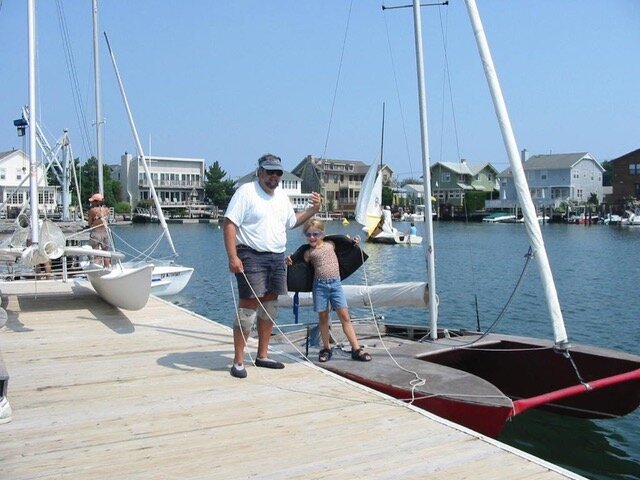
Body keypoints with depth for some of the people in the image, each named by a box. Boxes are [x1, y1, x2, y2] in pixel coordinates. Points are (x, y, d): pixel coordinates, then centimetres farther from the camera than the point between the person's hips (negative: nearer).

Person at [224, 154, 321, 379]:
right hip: (252, 256, -7)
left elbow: (292, 221, 28)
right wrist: (233, 256, -22)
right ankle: (238, 361, -2)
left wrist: (313, 210, 13)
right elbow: (229, 223, -13)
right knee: (249, 304, -9)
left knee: (270, 305, 11)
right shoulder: (246, 191, -8)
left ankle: (262, 355, 22)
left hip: (277, 257, 8)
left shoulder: (282, 195, 16)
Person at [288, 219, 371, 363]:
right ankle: (326, 348, 19)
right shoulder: (309, 252, 5)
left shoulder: (330, 244, 10)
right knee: (323, 317, 6)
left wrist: (354, 242, 11)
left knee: (344, 315, -3)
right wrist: (289, 260, -10)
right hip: (320, 285, 0)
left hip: (335, 283, 0)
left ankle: (356, 349, -2)